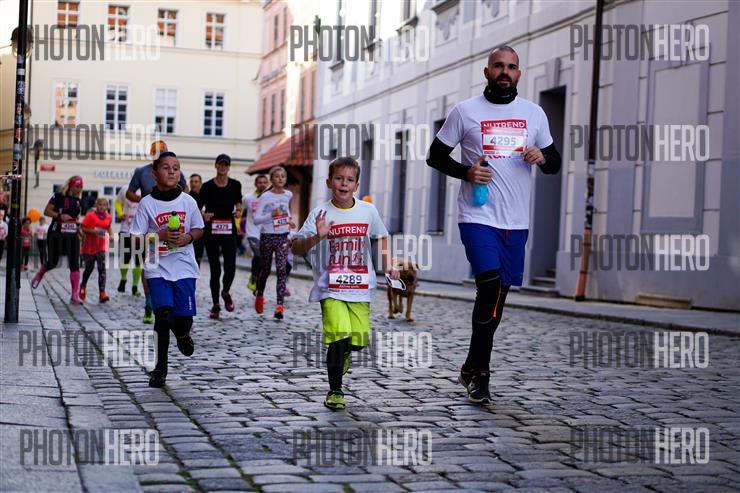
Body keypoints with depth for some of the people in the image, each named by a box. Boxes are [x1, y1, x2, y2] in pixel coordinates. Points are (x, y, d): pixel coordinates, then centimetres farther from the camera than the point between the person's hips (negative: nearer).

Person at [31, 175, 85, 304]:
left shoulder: (77, 200, 11)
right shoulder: (59, 196, -7)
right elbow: (47, 211, -8)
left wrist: (78, 228, 8)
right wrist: (60, 215, -22)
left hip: (72, 235, 5)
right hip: (56, 233, -5)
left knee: (74, 264, -6)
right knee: (53, 262, 4)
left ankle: (75, 295, -7)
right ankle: (39, 275, 39)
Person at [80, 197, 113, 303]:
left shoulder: (108, 218, 2)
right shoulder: (90, 215, -10)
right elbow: (82, 227, -9)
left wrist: (109, 235, 4)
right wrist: (93, 232, -23)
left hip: (101, 246, 2)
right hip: (89, 246, -2)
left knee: (102, 268, -12)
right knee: (89, 268, 11)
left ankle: (102, 293, -17)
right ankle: (83, 286, 40)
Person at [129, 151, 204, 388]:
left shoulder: (188, 201, 2)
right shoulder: (147, 203, -3)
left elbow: (199, 229, 12)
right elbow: (137, 237, -1)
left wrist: (187, 238, -9)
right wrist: (160, 236, -16)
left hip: (184, 265, 1)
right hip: (158, 268, -1)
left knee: (184, 316, -4)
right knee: (163, 315, -10)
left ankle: (182, 333, 36)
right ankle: (160, 366, 6)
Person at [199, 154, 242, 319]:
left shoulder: (235, 185, 3)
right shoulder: (207, 186, -3)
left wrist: (238, 210, -1)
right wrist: (203, 215, -18)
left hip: (229, 231, 1)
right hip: (211, 231, -1)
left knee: (230, 268, -9)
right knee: (215, 269, 1)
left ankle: (226, 292, 23)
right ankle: (215, 305, 14)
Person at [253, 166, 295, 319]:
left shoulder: (288, 195, 4)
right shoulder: (265, 197, -10)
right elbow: (256, 219, -14)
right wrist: (272, 215, -27)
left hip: (282, 237, 3)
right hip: (267, 237, -2)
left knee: (282, 270, -11)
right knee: (265, 270, 11)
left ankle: (280, 306, -15)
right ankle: (259, 296, 39)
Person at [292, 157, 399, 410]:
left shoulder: (368, 210, 2)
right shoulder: (320, 213, -7)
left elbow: (382, 236, 21)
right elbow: (296, 248, -9)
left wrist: (389, 265, 10)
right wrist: (316, 237, -27)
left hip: (360, 287, 3)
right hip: (330, 288, -3)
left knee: (360, 339, 0)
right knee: (339, 334, -19)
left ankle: (342, 353, 39)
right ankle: (335, 390, -1)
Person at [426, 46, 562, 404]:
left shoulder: (534, 113, 11)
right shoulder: (465, 111, 1)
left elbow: (554, 163, 17)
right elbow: (435, 156, 6)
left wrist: (542, 158, -7)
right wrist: (465, 172, -11)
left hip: (516, 222, 4)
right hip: (478, 217, -4)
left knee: (498, 294, 8)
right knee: (490, 287, -19)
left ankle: (472, 369, 24)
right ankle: (479, 373, -6)